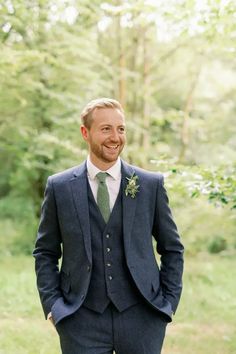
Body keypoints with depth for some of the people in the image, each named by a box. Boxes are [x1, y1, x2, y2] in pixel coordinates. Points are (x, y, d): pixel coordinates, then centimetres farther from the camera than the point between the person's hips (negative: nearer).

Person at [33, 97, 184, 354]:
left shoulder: (151, 184, 3)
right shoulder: (59, 187, 2)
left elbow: (172, 249, 10)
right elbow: (45, 253, 8)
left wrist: (169, 302, 3)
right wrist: (53, 304, -1)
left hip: (141, 316, 1)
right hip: (82, 320, 0)